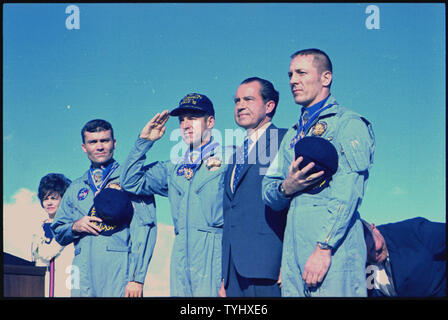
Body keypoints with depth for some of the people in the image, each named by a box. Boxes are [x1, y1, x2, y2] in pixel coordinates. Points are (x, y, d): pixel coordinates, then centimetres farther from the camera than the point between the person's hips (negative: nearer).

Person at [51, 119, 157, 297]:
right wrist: (75, 227, 0)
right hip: (84, 275, 4)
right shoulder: (76, 188, 19)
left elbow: (145, 229, -6)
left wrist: (136, 278, -15)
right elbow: (58, 232, 24)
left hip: (119, 274, -4)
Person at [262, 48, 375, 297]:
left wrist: (324, 247, -19)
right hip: (293, 252, 6)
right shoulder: (292, 135, 24)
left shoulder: (349, 124, 1)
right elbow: (269, 193, 19)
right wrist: (286, 187, -4)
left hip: (334, 251, -6)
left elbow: (348, 194, -11)